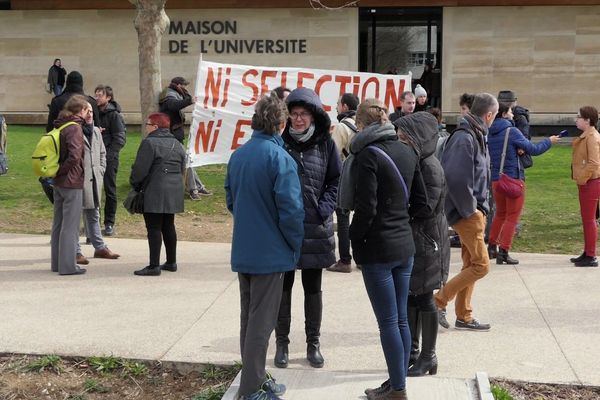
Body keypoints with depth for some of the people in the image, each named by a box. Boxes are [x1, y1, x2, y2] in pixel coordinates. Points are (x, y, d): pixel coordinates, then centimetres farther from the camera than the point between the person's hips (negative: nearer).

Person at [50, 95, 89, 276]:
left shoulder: (60, 126, 11)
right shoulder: (75, 128, -16)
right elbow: (74, 156, -23)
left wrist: (58, 172, 10)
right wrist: (62, 171, -12)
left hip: (58, 182, 9)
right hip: (72, 183, -9)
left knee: (58, 223, 15)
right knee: (70, 225, -2)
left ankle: (56, 262, 23)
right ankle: (67, 266, 2)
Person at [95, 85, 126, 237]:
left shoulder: (114, 115, -6)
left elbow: (120, 138, -10)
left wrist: (108, 154, -17)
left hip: (109, 158, -5)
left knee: (110, 190, 2)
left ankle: (109, 223, 9)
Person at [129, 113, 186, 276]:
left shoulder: (149, 143, -12)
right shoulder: (177, 144, 13)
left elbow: (140, 169, -14)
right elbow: (182, 169, 17)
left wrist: (135, 185, 1)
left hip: (155, 193, -8)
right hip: (174, 192, 8)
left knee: (154, 228, -5)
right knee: (168, 226, 16)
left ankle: (154, 266, -5)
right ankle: (171, 262, 23)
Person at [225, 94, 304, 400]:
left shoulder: (237, 155, 5)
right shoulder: (280, 158, -17)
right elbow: (291, 209, -19)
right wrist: (295, 247, -5)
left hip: (242, 251, 7)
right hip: (270, 253, -7)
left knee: (248, 316, 17)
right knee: (262, 320, 1)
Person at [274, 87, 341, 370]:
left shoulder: (325, 144, 0)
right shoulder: (281, 144, -3)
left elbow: (336, 181, 4)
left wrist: (324, 209, -8)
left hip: (315, 228, 1)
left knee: (313, 288, 11)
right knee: (283, 286, 8)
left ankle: (313, 343, 23)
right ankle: (282, 342, 20)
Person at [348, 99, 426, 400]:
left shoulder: (368, 155, -15)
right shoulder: (407, 152, 7)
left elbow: (366, 208, -18)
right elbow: (420, 200, 11)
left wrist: (355, 241, -5)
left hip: (377, 250, -7)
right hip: (405, 245, 7)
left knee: (388, 322, 1)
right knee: (401, 319, 13)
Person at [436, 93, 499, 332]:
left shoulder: (476, 136, 13)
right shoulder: (464, 138, -19)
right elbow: (456, 178, -28)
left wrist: (479, 206, 11)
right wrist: (469, 209, -19)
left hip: (475, 210, 10)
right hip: (467, 212, -10)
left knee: (471, 264, 14)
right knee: (481, 265, -7)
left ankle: (464, 317, 22)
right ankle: (438, 300, 0)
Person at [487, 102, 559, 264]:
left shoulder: (489, 133, 4)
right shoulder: (512, 131, -14)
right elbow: (533, 149, -13)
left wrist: (514, 150, 6)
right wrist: (549, 141, 3)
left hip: (496, 179, 6)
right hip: (513, 178, -6)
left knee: (500, 214, 22)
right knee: (512, 217, 3)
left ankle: (492, 247, 25)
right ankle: (503, 252, 2)